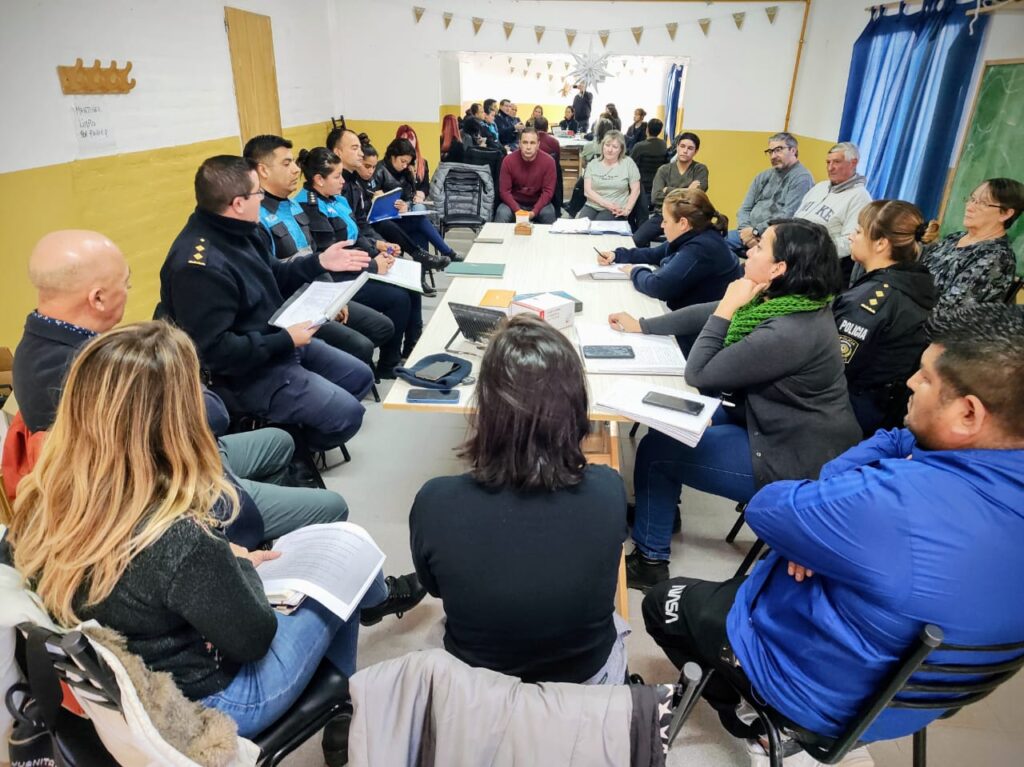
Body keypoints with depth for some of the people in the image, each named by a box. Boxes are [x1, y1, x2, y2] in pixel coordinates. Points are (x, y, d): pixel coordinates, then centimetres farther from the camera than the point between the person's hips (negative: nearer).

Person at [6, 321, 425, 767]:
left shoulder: (40, 503, -17)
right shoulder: (179, 542, -38)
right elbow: (253, 639, -21)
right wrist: (240, 565, -5)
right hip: (205, 710, -6)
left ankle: (380, 598, 42)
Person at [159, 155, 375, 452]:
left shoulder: (243, 231, 0)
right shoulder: (197, 266, -29)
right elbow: (215, 352, -29)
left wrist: (319, 262, 5)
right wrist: (285, 340, -25)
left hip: (280, 342, 10)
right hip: (249, 371, -10)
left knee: (361, 376, 16)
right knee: (347, 414, -15)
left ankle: (292, 431, 26)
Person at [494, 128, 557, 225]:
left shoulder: (548, 161, -13)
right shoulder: (508, 160, -12)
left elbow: (548, 191, -12)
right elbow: (504, 190, -10)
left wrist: (534, 211, -25)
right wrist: (517, 210, -24)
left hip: (539, 203, 0)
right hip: (514, 202, 0)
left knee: (549, 214, -30)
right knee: (501, 214, -28)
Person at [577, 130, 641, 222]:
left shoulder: (628, 163, 5)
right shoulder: (593, 164, 9)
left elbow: (635, 190, 3)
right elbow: (587, 190, -1)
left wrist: (627, 210, -11)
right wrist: (607, 204, -14)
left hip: (615, 210, -2)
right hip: (592, 206, 2)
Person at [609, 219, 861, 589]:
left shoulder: (788, 334, -32)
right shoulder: (786, 302, -3)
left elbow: (699, 374, -23)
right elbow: (706, 313, 9)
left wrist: (728, 308, -19)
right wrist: (642, 326, 11)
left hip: (792, 462, -10)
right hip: (776, 425, 10)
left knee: (655, 450, -4)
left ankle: (650, 562, 15)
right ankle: (656, 511, 38)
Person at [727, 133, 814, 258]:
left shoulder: (802, 178, -3)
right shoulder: (763, 176, 20)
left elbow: (788, 216, -14)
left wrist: (756, 231, -15)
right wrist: (746, 230, -5)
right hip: (751, 232, 7)